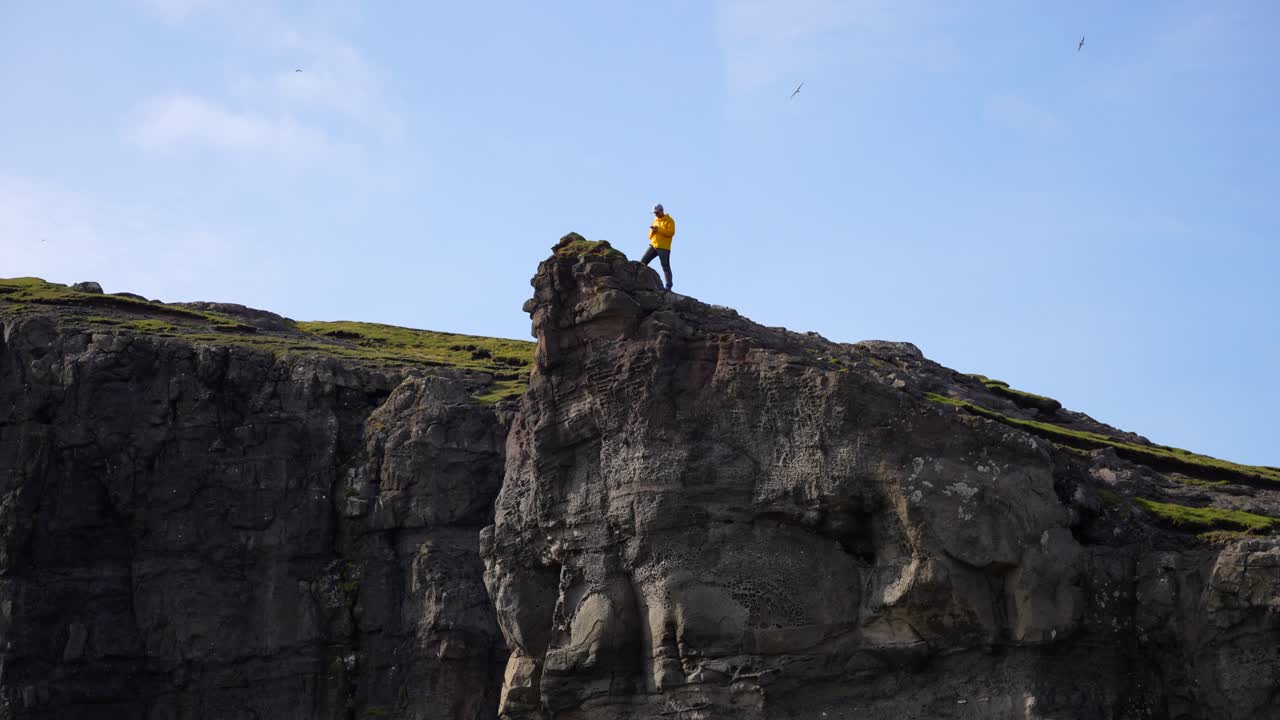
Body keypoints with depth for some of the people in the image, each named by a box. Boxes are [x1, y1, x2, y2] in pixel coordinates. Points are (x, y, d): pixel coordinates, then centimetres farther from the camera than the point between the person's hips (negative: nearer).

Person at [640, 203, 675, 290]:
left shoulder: (669, 220, -2)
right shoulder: (655, 220, 18)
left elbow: (671, 233, -16)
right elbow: (650, 236, 21)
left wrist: (658, 229, -19)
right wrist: (652, 231, -4)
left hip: (664, 248, -6)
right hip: (653, 245, 6)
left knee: (666, 267, -3)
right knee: (642, 262, -3)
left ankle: (668, 286, 0)